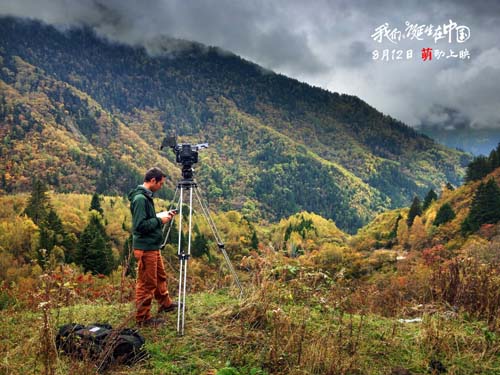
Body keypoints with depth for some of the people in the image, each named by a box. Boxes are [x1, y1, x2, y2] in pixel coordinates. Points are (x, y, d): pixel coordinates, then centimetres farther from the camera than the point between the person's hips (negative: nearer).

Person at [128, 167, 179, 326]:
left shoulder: (146, 196, 11)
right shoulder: (140, 198, -20)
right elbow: (141, 225, -26)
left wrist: (162, 216, 7)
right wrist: (160, 220, -16)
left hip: (153, 246, 10)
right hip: (145, 248, -10)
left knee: (160, 276, 23)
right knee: (147, 283, 0)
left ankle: (165, 304, 40)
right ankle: (143, 317, 11)